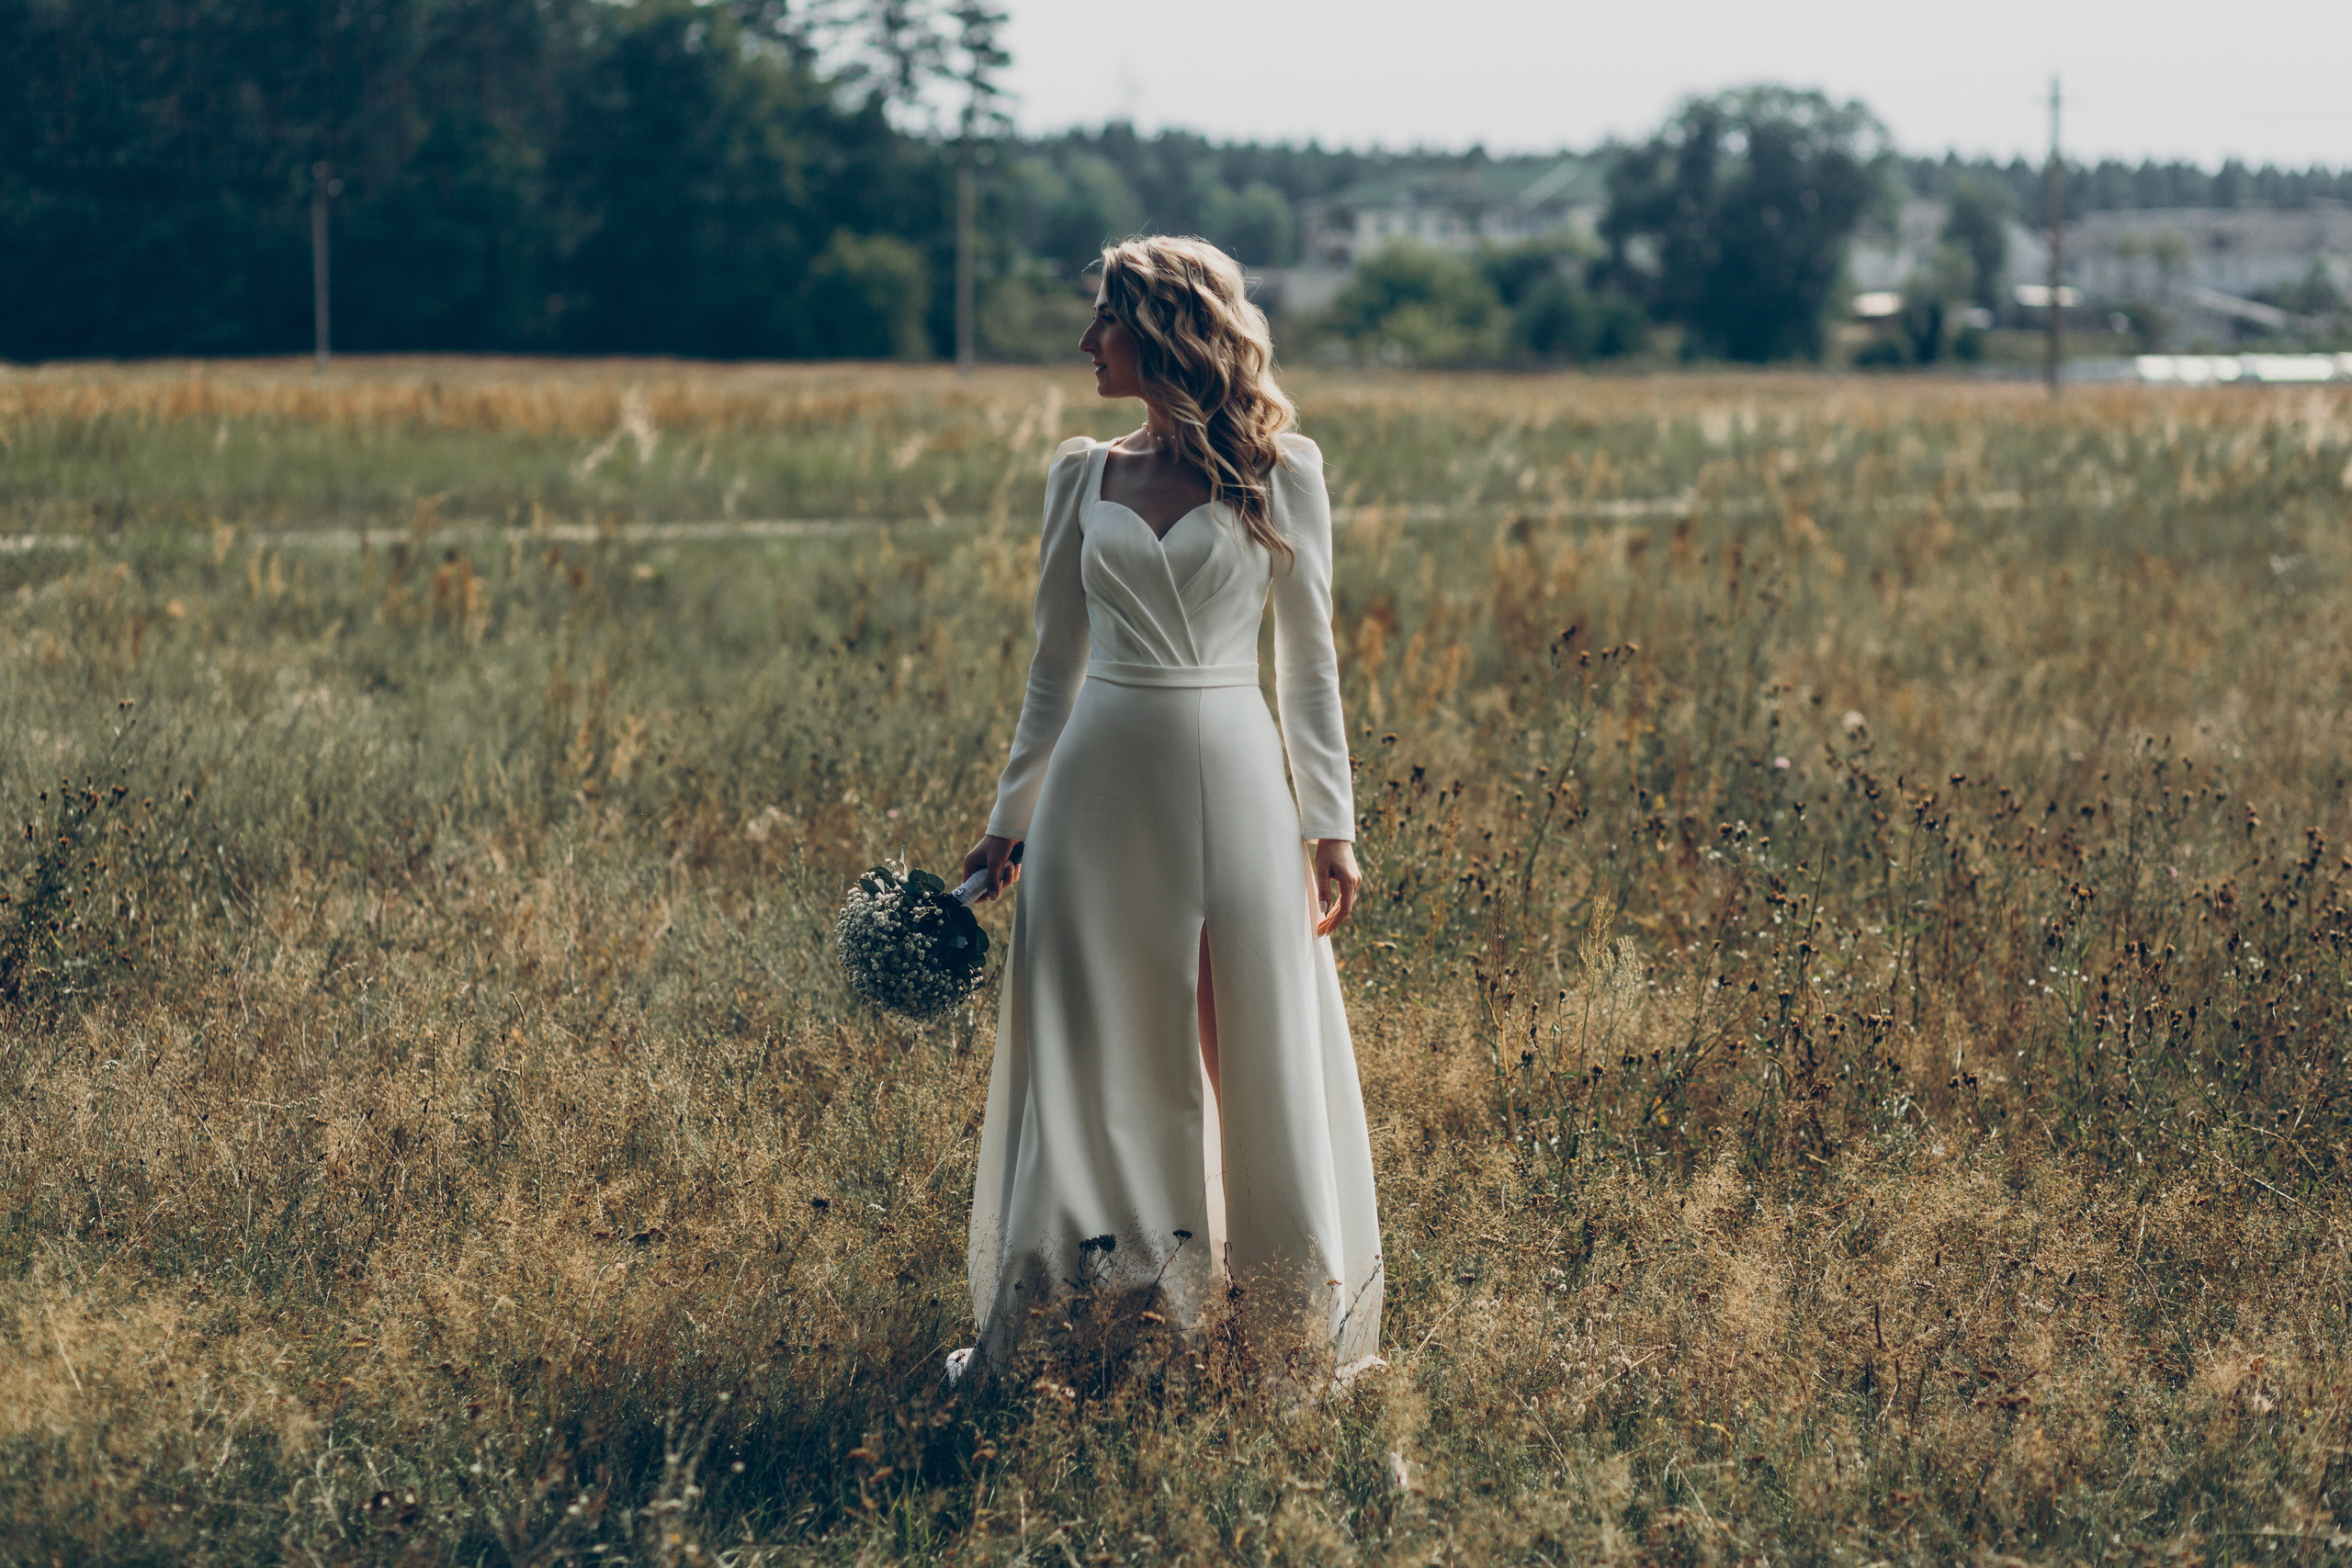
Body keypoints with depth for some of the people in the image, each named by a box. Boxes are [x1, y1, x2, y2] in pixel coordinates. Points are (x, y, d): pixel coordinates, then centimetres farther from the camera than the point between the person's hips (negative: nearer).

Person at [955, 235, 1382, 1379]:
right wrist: (1009, 819, 13)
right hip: (1102, 781, 2)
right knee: (1086, 1060, 5)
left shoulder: (1280, 471, -1)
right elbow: (1056, 661, 13)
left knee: (1263, 1057, 2)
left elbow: (1309, 659, 2)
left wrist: (1331, 826, -1)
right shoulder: (1083, 476, 7)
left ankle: (1304, 1331, 16)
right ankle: (1027, 1330, 13)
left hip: (1233, 779, -2)